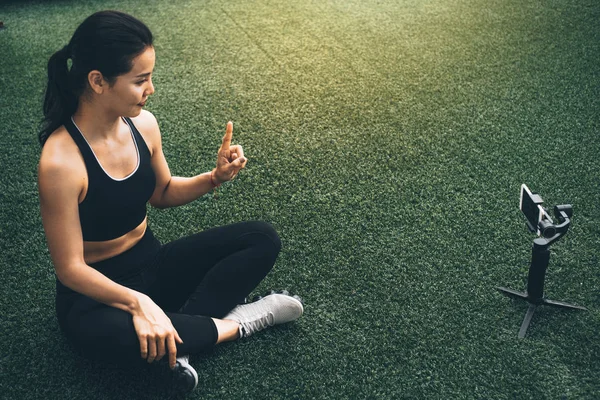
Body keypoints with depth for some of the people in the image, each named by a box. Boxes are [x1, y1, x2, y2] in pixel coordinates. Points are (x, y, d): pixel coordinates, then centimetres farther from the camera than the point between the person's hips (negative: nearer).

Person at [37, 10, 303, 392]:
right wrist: (138, 303, -35)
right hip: (97, 290, -6)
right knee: (109, 335, -42)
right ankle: (234, 323, -17)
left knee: (263, 238, -5)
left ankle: (177, 335, -17)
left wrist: (215, 177, -8)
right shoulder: (61, 162, -28)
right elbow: (70, 268, -22)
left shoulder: (142, 123, -7)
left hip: (152, 262, 7)